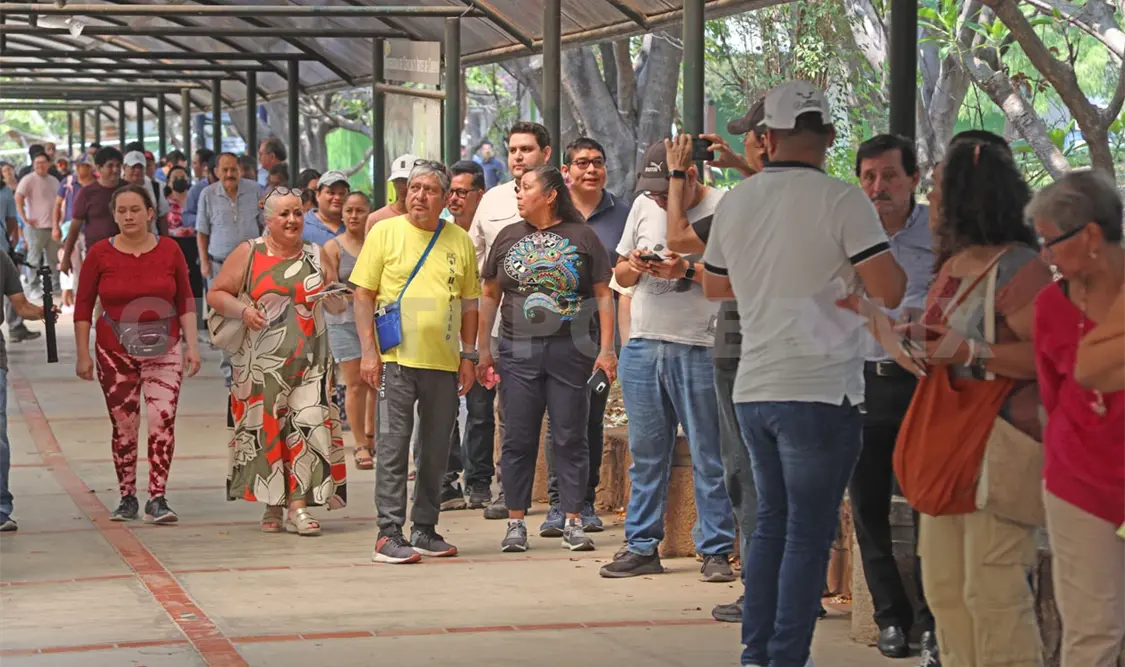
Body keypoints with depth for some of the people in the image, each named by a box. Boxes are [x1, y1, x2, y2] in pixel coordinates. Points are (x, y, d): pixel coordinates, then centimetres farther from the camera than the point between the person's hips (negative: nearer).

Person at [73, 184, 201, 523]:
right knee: (123, 426, 3)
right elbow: (83, 307, 4)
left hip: (163, 350, 0)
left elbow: (185, 301, 7)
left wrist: (192, 345, 2)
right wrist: (83, 354, 0)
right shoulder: (100, 253, -1)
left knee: (162, 419, -12)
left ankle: (157, 499, -8)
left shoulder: (169, 250, 0)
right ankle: (127, 498, 16)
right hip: (115, 352, 0)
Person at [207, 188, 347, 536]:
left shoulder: (315, 256, 12)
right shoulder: (248, 254, 4)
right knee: (265, 430, 0)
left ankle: (299, 506, -8)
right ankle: (272, 506, 11)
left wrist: (334, 297, -4)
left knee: (308, 425, -10)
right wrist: (243, 310, -12)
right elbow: (216, 294, 5)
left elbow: (339, 307, 19)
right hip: (262, 363, -1)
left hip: (309, 361, 2)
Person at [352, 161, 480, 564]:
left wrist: (468, 355, 9)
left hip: (444, 362, 4)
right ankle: (389, 534, -4)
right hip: (396, 359, -4)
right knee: (393, 446, -5)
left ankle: (425, 529, 19)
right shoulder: (385, 232, 2)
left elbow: (469, 303, 15)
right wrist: (368, 350, -8)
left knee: (436, 450, 9)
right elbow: (363, 294, 0)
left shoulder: (460, 241, 10)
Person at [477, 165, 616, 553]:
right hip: (519, 350, 2)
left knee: (571, 438, 1)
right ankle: (516, 523, 10)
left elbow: (603, 296, 2)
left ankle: (573, 523, 7)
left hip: (571, 350, -2)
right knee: (518, 440, 3)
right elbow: (490, 295, 15)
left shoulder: (582, 237, 2)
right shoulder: (508, 238, 11)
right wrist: (483, 350, 9)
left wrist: (606, 349, -6)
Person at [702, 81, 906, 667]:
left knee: (771, 521, 16)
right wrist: (845, 271, 6)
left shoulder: (734, 203, 7)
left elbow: (714, 285, 22)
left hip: (753, 391, 6)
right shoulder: (840, 201, -10)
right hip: (819, 391, -6)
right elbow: (889, 291, -14)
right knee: (809, 532, 0)